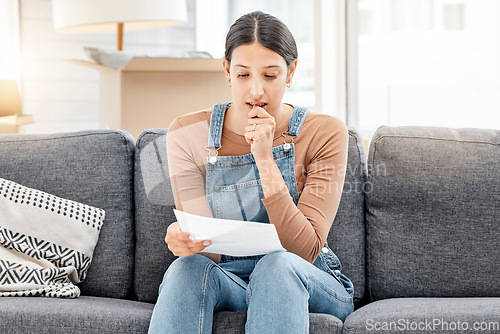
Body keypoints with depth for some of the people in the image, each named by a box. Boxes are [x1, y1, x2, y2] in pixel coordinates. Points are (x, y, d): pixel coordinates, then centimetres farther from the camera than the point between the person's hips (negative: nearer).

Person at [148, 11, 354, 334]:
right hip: (226, 280, 1)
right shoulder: (187, 135, -5)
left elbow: (305, 250, -17)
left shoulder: (325, 133, -9)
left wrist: (265, 160, -25)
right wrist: (185, 240, -35)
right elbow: (209, 249, -9)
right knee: (188, 267, -33)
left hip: (309, 286, 0)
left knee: (277, 264, -35)